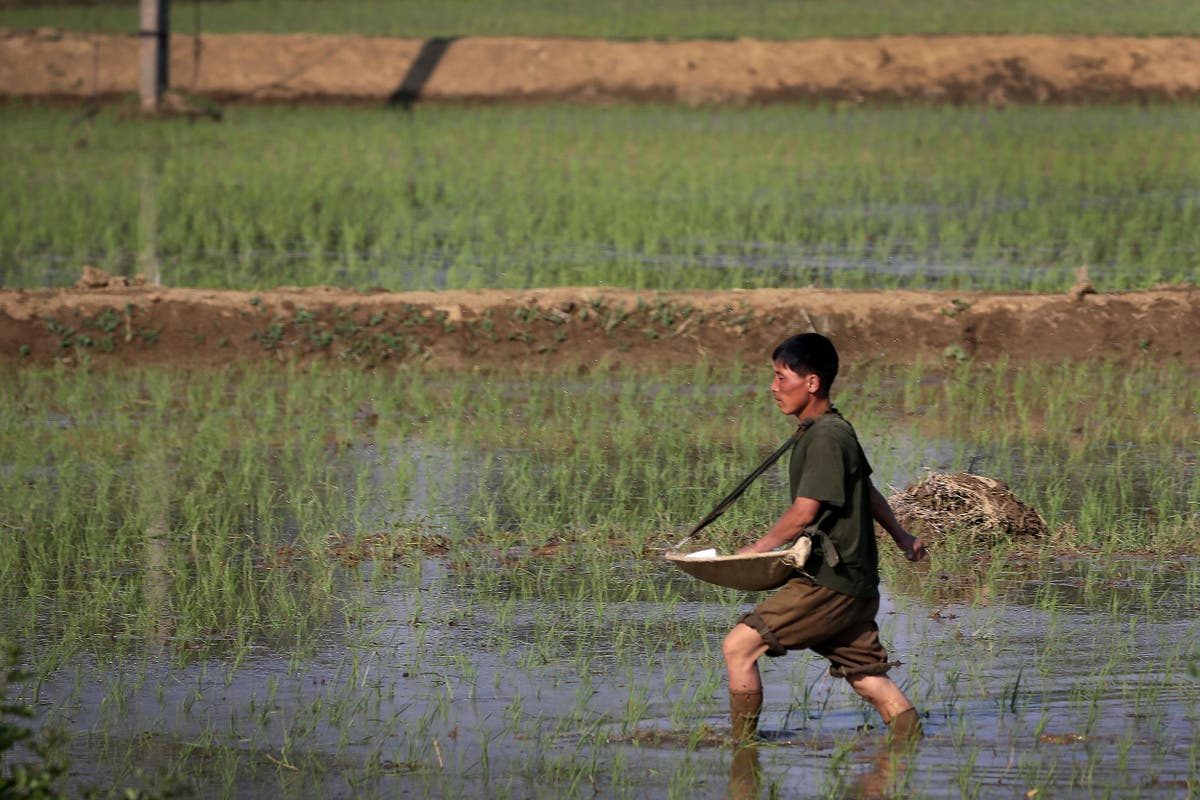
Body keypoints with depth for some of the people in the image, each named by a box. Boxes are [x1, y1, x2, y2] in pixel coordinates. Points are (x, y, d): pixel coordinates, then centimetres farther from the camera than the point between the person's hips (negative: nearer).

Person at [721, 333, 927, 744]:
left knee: (739, 646, -10)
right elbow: (868, 491, 29)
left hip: (830, 582, -10)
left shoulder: (826, 438, -15)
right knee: (872, 682, 9)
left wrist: (755, 551, -7)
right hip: (853, 584, 10)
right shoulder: (835, 431, 15)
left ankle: (741, 747, -6)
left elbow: (804, 513, -19)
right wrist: (900, 536, 42)